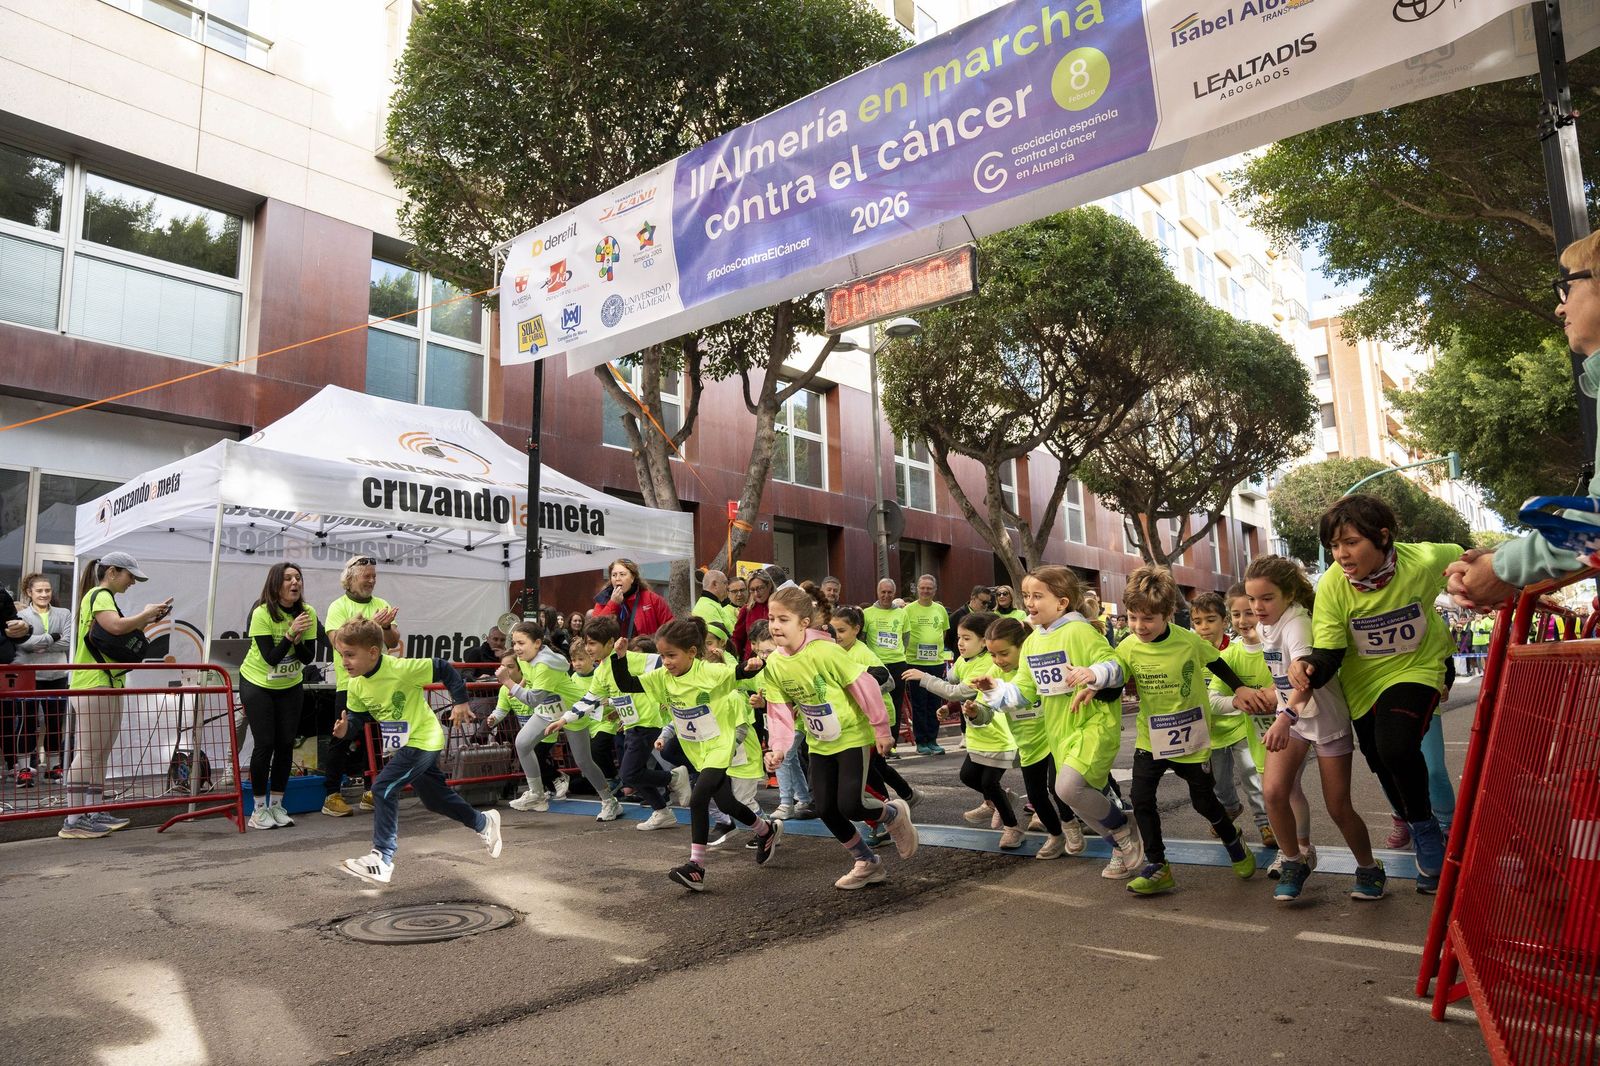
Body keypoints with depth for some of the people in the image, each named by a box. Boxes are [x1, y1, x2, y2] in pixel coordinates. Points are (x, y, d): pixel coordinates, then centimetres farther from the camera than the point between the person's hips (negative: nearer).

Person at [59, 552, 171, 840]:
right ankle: (74, 821, -8)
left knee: (100, 753, 12)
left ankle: (94, 814, 16)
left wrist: (145, 621, 9)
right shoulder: (99, 595, -9)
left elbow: (118, 634, 20)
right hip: (94, 686, -11)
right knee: (87, 752, -10)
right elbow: (116, 626, -27)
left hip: (107, 685, 11)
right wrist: (146, 613, -12)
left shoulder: (103, 597, 21)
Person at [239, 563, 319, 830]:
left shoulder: (308, 613, -12)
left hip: (290, 686, 4)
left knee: (286, 744, 3)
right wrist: (291, 633, -36)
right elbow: (270, 658, -26)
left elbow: (308, 658, -10)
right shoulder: (262, 614, -22)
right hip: (257, 684, -4)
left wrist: (298, 639, -28)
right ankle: (259, 808, 7)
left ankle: (277, 805, 16)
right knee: (265, 744, -7)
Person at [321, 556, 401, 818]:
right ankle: (331, 795, 8)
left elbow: (393, 643, 5)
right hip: (349, 684, -4)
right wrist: (372, 625, -24)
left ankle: (370, 792, 19)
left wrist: (387, 626, -15)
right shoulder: (338, 607, -3)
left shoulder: (381, 605, 10)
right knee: (344, 739, -2)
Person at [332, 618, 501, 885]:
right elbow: (358, 714, 8)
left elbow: (443, 669, -17)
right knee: (435, 799, 19)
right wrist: (346, 726, -15)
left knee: (384, 789, -19)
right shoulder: (355, 685, -6)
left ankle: (382, 859, -12)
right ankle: (483, 823, 41)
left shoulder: (400, 669, -26)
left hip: (423, 740, -8)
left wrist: (460, 702, -11)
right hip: (403, 746, 8)